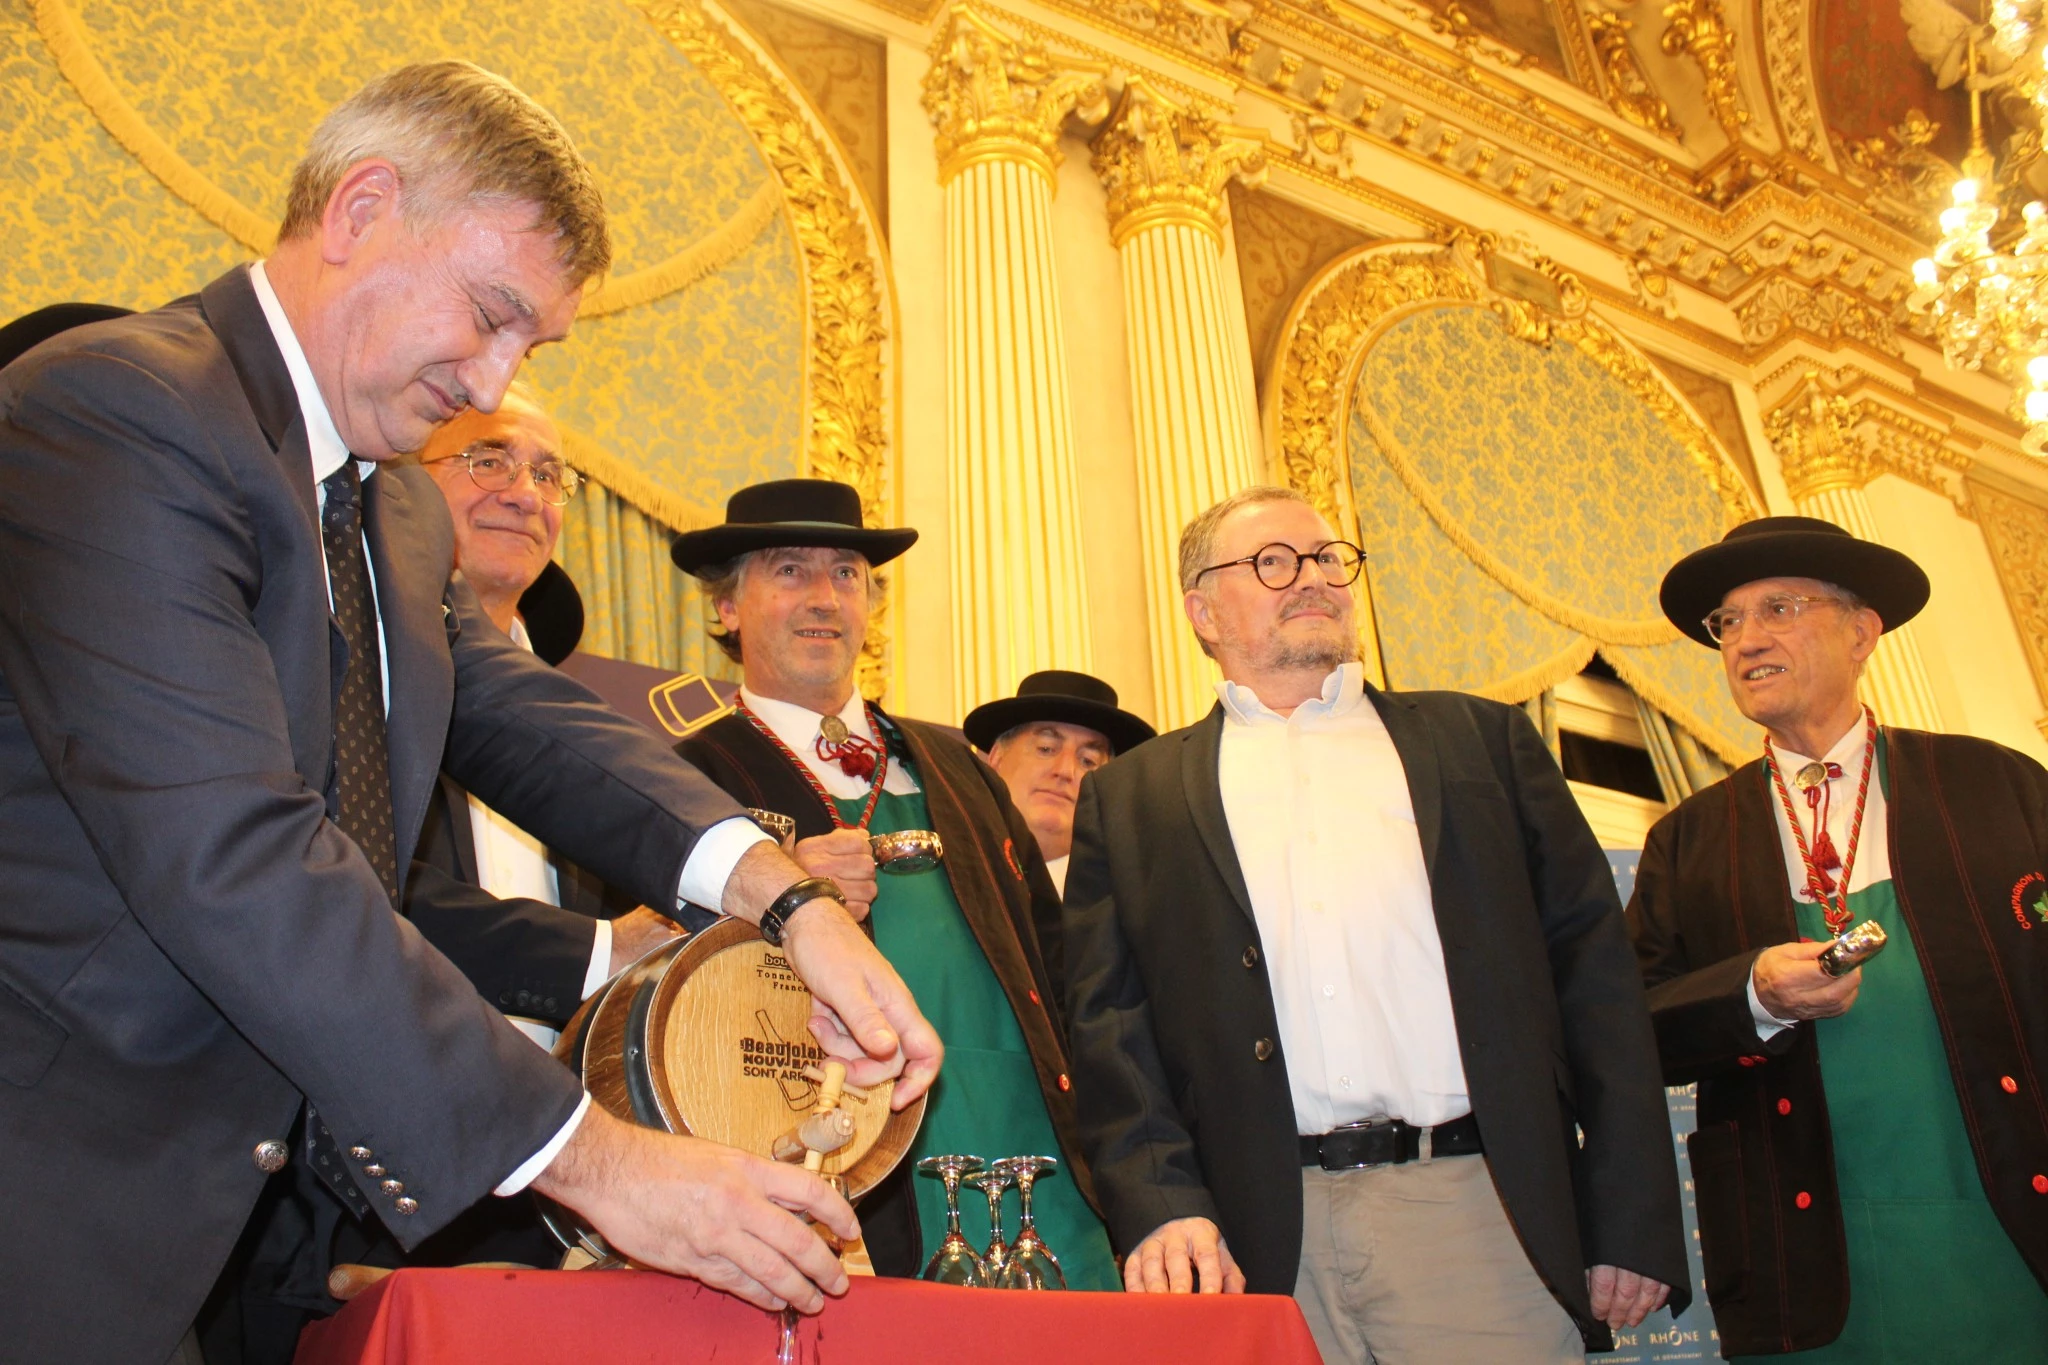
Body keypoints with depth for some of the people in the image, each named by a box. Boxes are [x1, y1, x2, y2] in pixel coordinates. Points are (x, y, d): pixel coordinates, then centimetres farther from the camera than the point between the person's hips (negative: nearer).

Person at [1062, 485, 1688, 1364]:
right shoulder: (1131, 798, 11)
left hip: (1475, 1211, 1)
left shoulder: (1480, 739, 12)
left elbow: (1593, 971, 7)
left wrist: (1634, 1221, 1)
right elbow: (1107, 1029, 4)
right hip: (1259, 1247, 0)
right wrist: (1163, 1210, -10)